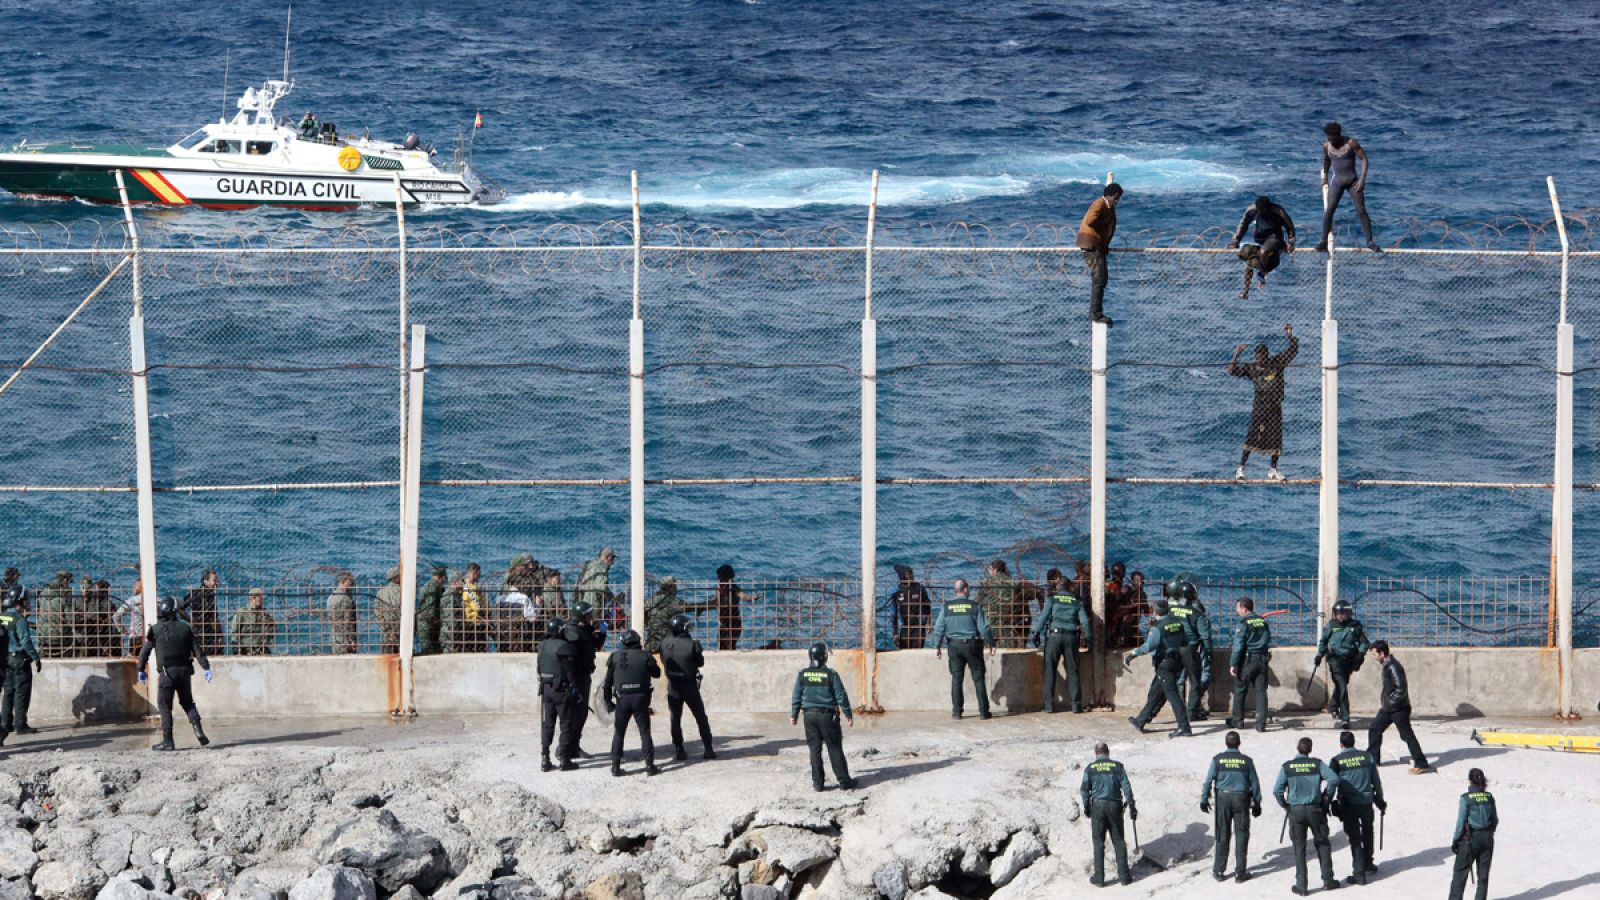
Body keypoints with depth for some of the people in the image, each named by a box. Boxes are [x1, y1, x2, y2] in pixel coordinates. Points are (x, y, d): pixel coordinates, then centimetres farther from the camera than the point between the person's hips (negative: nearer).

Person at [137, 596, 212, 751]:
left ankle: (167, 741, 0)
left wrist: (141, 670, 13)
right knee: (187, 702, 17)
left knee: (165, 705, 3)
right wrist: (206, 667, 6)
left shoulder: (156, 630, -3)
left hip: (167, 672, -3)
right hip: (184, 670, 3)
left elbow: (145, 651, 2)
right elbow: (197, 650, 3)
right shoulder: (185, 627, 5)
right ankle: (198, 730, -2)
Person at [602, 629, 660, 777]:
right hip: (640, 698, -1)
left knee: (618, 733, 11)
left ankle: (615, 766, 8)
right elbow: (656, 673, 11)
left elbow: (608, 681, 3)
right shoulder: (644, 656, -3)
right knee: (645, 733, 7)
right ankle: (650, 765, 5)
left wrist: (608, 701, 10)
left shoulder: (615, 657, 1)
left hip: (622, 699, 1)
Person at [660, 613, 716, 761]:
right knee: (701, 717, 11)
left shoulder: (665, 644, -8)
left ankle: (678, 751, 8)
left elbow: (663, 661, 5)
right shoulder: (692, 644, -18)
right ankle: (708, 749, 12)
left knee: (676, 719, 10)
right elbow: (700, 663, -7)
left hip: (673, 686, 2)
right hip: (690, 686, -2)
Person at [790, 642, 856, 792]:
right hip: (828, 715, -2)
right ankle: (844, 781, 6)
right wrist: (849, 715, 4)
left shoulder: (802, 675, -2)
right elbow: (841, 696, -6)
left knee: (815, 749, 8)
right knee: (835, 749, 4)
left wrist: (794, 715, 15)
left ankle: (817, 783, 8)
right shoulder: (831, 675, -10)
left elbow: (796, 697, 3)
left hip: (810, 715, 2)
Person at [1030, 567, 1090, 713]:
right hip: (1071, 637, 2)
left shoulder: (1052, 598, 2)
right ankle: (1076, 704, 3)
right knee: (1072, 671, 6)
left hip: (1054, 635, -2)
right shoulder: (1076, 600, 10)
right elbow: (1084, 620, 5)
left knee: (1050, 671, 3)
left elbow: (1043, 617, -4)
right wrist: (1088, 637, 11)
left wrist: (1035, 634, 1)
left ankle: (1049, 704, 0)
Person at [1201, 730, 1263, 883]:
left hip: (1223, 798, 1)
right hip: (1241, 799, -1)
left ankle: (1219, 871, 14)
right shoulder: (1247, 761, -4)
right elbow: (1255, 784, 1)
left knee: (1222, 835, 10)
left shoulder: (1217, 760, -5)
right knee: (1241, 835, 6)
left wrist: (1204, 799, 6)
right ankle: (1240, 873, 7)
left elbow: (1208, 780, -5)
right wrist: (1257, 803, 10)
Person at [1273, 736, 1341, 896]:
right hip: (1315, 809, 0)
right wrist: (1326, 798, -1)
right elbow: (1333, 779, -14)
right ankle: (1328, 881, 17)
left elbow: (1277, 790, -8)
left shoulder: (1287, 767, -2)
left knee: (1299, 848, 7)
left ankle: (1301, 886, 7)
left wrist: (1285, 805, 7)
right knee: (1322, 844, 14)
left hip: (1296, 811, 0)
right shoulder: (1317, 764, -3)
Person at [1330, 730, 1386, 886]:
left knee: (1354, 838, 4)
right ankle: (1368, 863, 38)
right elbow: (1376, 781, 6)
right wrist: (1380, 800, 17)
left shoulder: (1336, 761, -7)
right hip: (1367, 801, 2)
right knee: (1367, 832, 26)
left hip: (1348, 804, -2)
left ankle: (1359, 873, 3)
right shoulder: (1367, 757, 1)